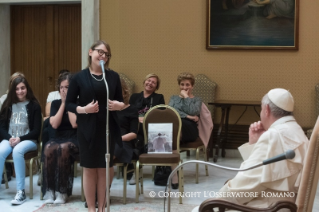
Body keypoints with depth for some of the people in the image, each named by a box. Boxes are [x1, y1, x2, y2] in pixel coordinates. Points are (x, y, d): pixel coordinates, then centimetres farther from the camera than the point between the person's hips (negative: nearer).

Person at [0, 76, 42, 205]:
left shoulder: (34, 105, 2)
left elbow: (36, 131, -2)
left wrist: (20, 139, -14)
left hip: (28, 140, -3)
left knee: (17, 151, -36)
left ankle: (21, 191, -33)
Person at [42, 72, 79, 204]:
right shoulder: (55, 103, 12)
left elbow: (75, 124, -13)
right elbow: (54, 124, -3)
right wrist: (63, 103, -3)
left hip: (75, 139, -3)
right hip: (59, 137, 3)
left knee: (63, 148, -36)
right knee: (49, 148, -32)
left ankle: (62, 192, -29)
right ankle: (51, 191, -27)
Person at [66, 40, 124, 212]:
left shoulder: (113, 76, 5)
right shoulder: (79, 77, -3)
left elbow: (120, 100, 12)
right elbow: (68, 104, -1)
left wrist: (119, 105, -11)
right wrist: (83, 109, -19)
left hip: (108, 127, 2)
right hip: (87, 128, -2)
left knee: (104, 169, 9)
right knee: (89, 168, 6)